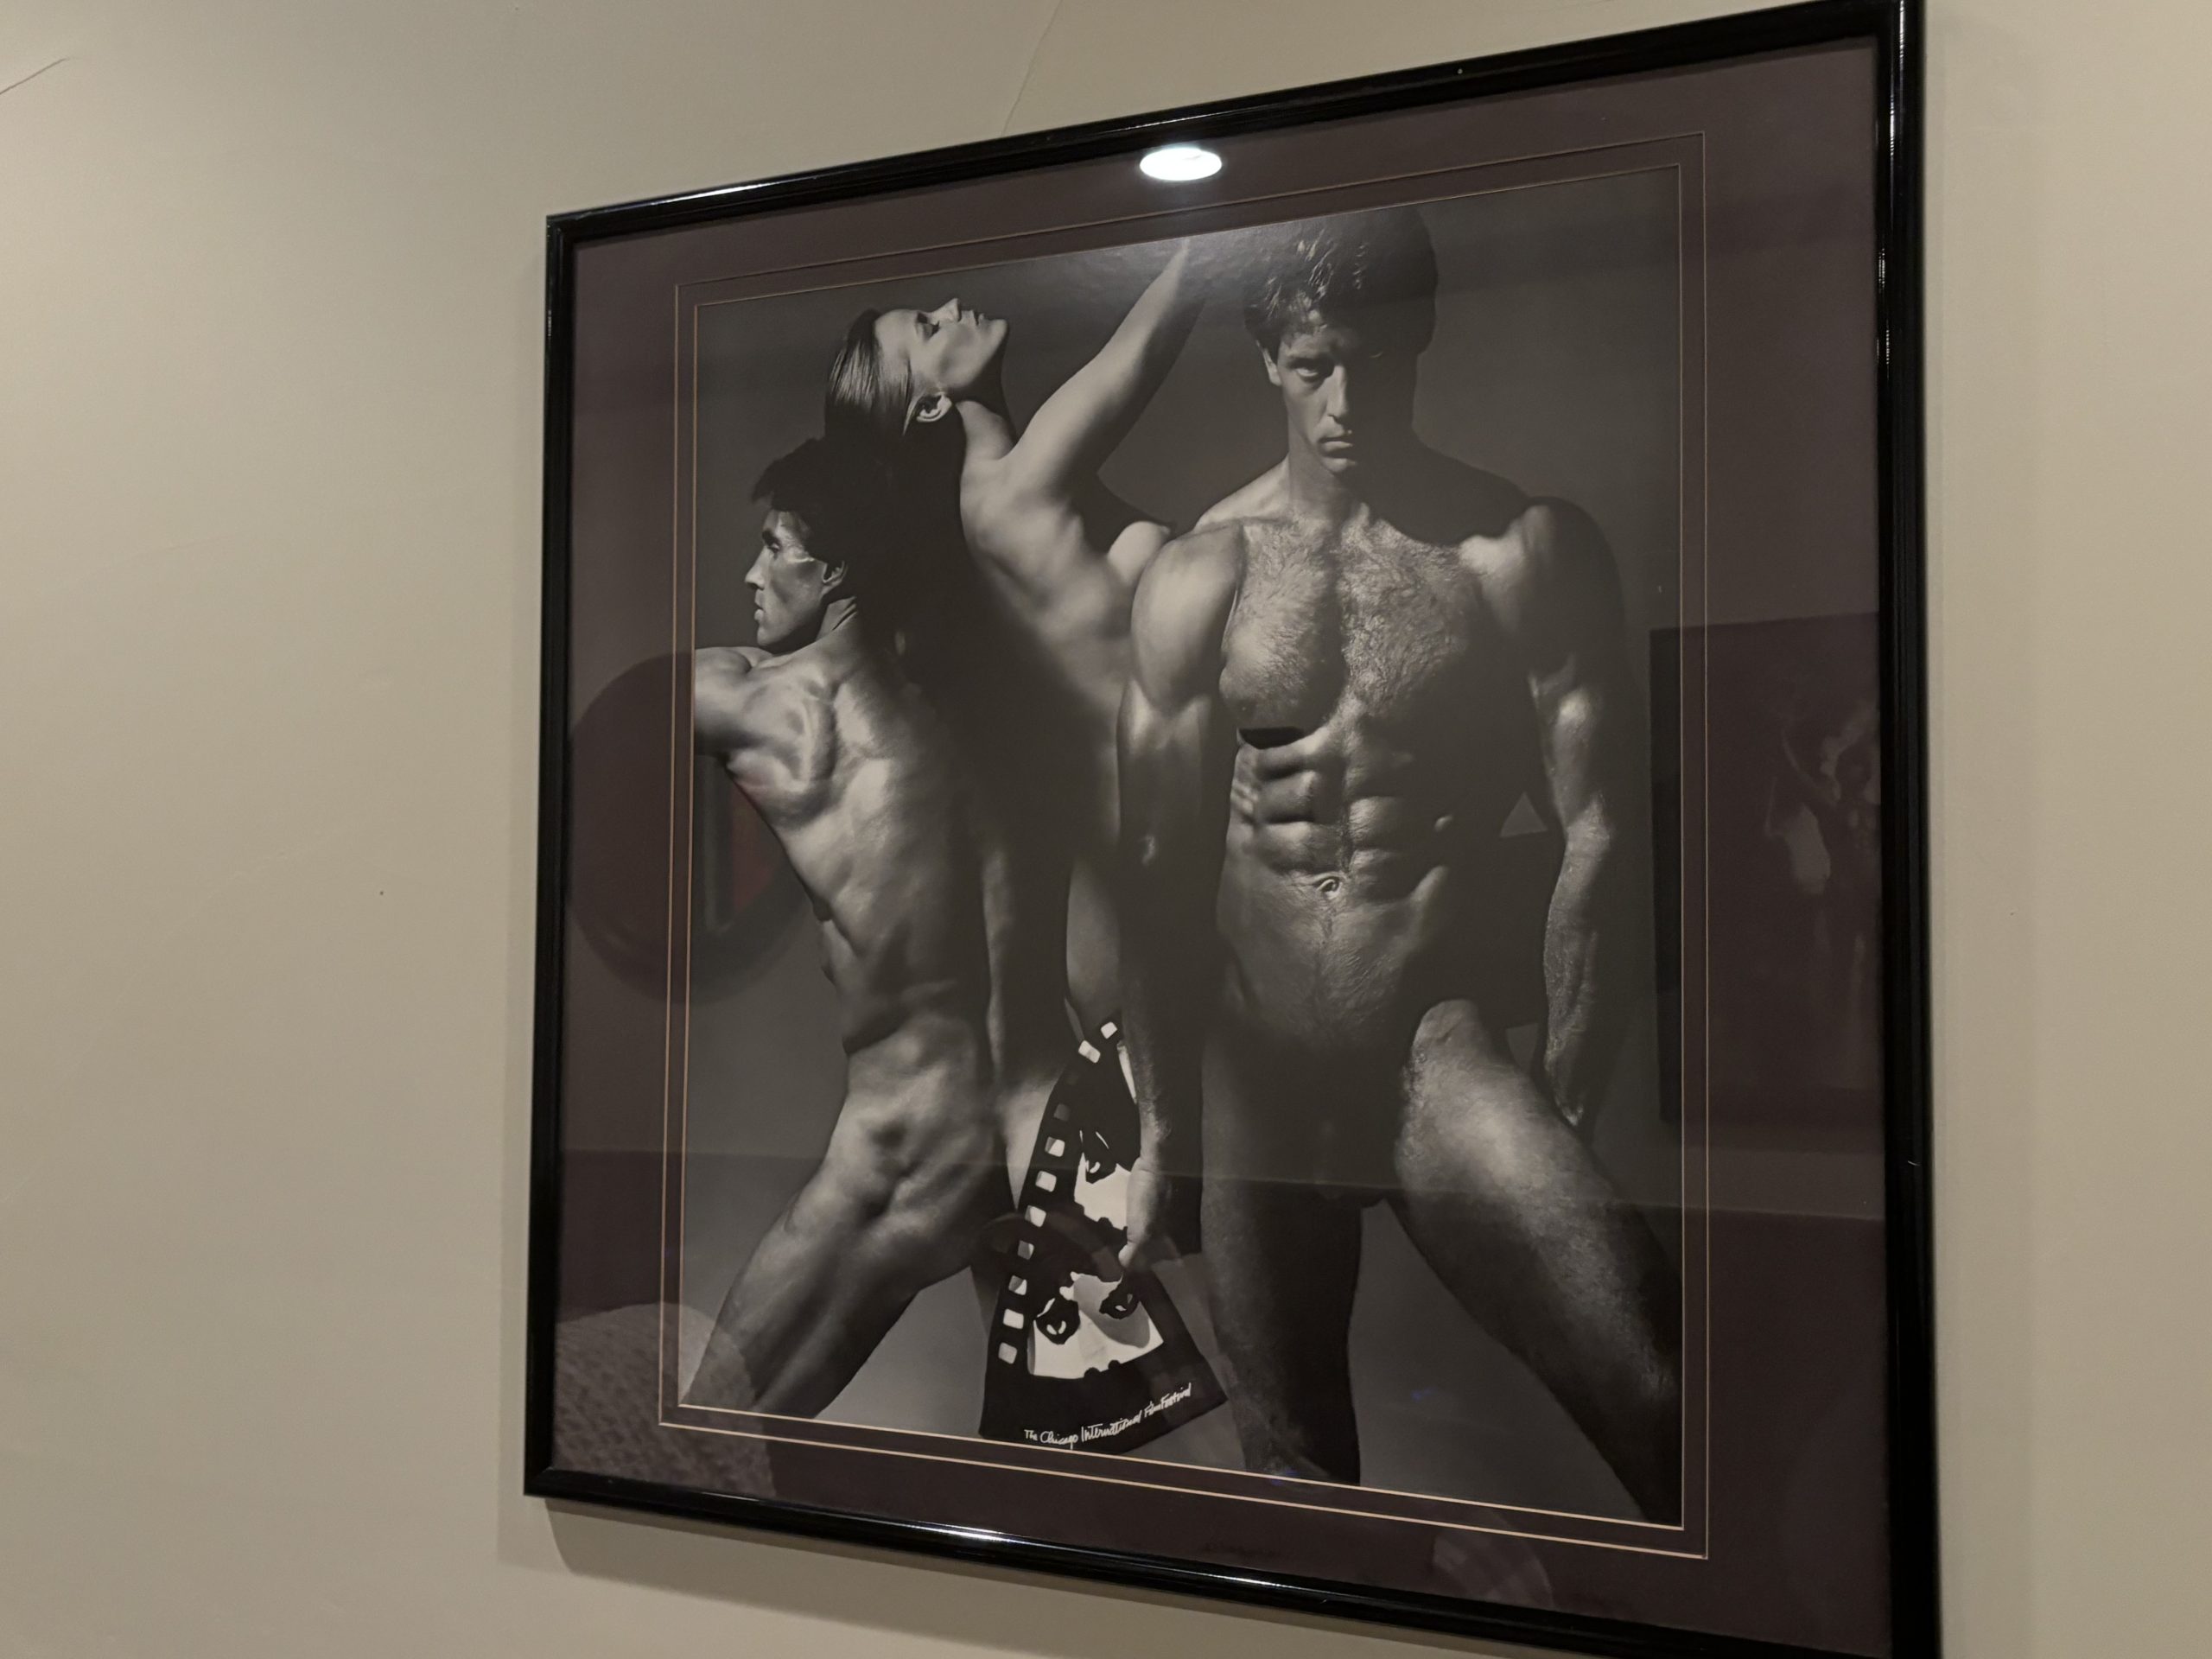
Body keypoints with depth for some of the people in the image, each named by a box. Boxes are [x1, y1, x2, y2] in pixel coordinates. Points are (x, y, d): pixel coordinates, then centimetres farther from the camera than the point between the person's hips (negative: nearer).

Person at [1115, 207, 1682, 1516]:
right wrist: (1161, 1127, 4)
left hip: (1442, 1039, -1)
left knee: (1668, 1401, -22)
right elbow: (1159, 865, 4)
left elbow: (1601, 836, -3)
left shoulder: (1528, 554, -2)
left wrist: (1564, 1112, -5)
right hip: (1246, 1056, 2)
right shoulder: (1199, 577, 3)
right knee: (1297, 1462, 12)